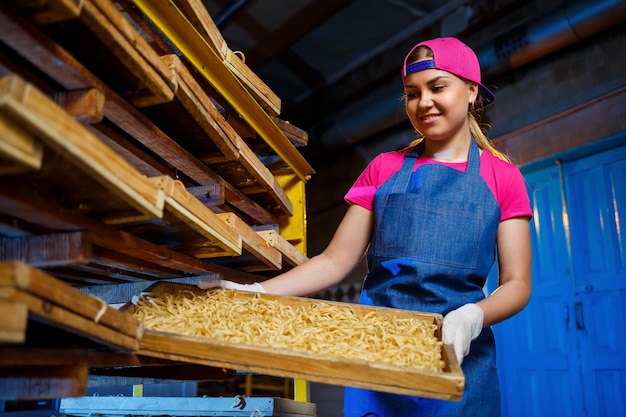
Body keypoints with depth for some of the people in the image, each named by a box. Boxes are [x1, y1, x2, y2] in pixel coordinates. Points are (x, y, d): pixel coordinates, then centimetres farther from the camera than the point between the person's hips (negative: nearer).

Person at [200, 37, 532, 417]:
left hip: (459, 356, -1)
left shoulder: (503, 176, 2)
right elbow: (336, 261, 2)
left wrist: (472, 316, -22)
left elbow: (516, 284, -2)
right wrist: (259, 292, -11)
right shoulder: (383, 169, 7)